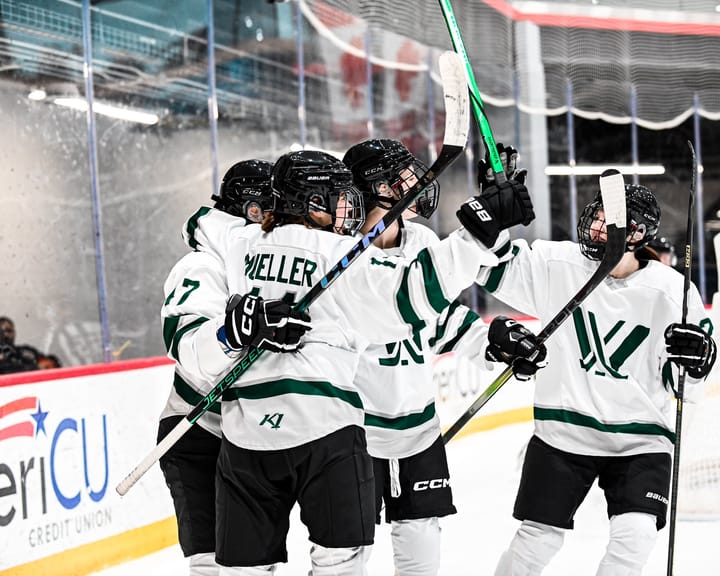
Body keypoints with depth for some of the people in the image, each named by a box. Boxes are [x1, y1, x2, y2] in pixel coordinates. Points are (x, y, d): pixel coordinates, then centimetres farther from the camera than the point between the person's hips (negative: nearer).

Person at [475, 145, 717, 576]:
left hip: (641, 439, 0)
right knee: (539, 537, 4)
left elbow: (683, 378, 0)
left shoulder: (670, 290, -7)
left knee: (635, 536, -13)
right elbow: (493, 266, -5)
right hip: (564, 432, 0)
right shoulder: (559, 264, -6)